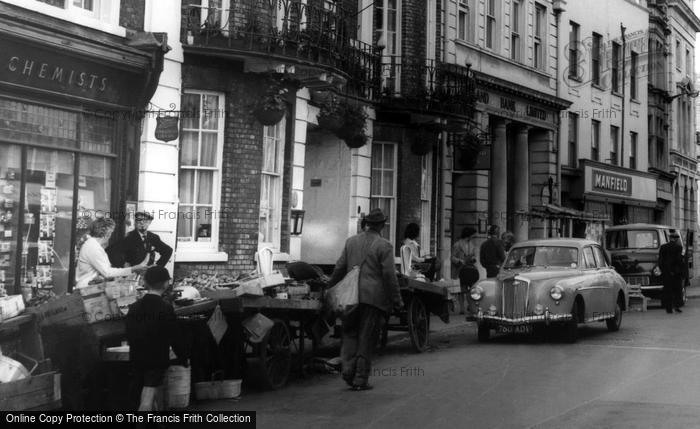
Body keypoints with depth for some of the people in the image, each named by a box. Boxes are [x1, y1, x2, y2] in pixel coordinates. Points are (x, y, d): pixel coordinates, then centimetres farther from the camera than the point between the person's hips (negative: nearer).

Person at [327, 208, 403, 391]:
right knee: (367, 338, 2)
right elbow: (389, 275, -8)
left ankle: (348, 367, -3)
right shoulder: (384, 246, -5)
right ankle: (360, 379, 4)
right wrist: (396, 300, -2)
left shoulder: (351, 241, 9)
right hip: (374, 297, -3)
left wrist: (330, 288, 20)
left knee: (350, 333, 15)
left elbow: (339, 268, 10)